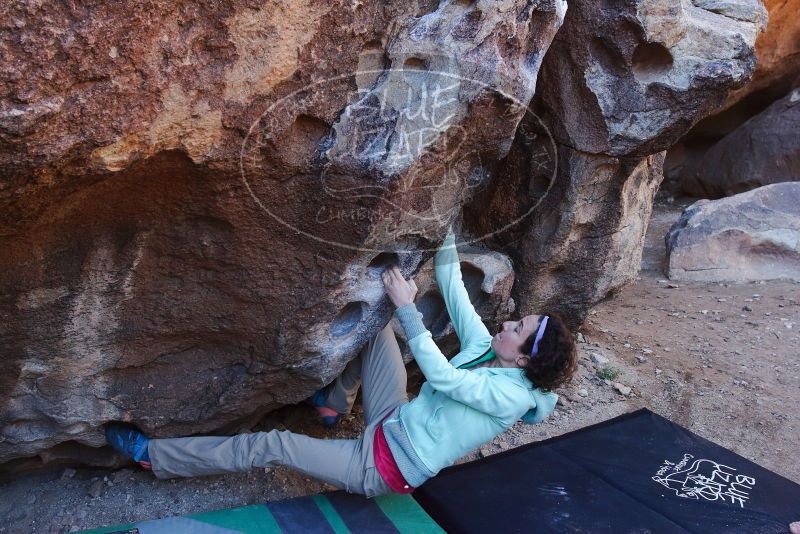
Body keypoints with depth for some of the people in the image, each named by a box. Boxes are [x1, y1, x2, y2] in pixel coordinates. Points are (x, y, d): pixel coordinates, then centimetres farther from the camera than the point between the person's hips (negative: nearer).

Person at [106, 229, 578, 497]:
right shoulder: (486, 349, -1)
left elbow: (440, 376, -33)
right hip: (392, 424, 8)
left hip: (384, 469, -7)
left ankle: (152, 454, 5)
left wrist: (407, 308, -33)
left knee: (271, 445, -11)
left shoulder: (511, 396, -22)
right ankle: (335, 405, 20)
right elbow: (453, 288, -2)